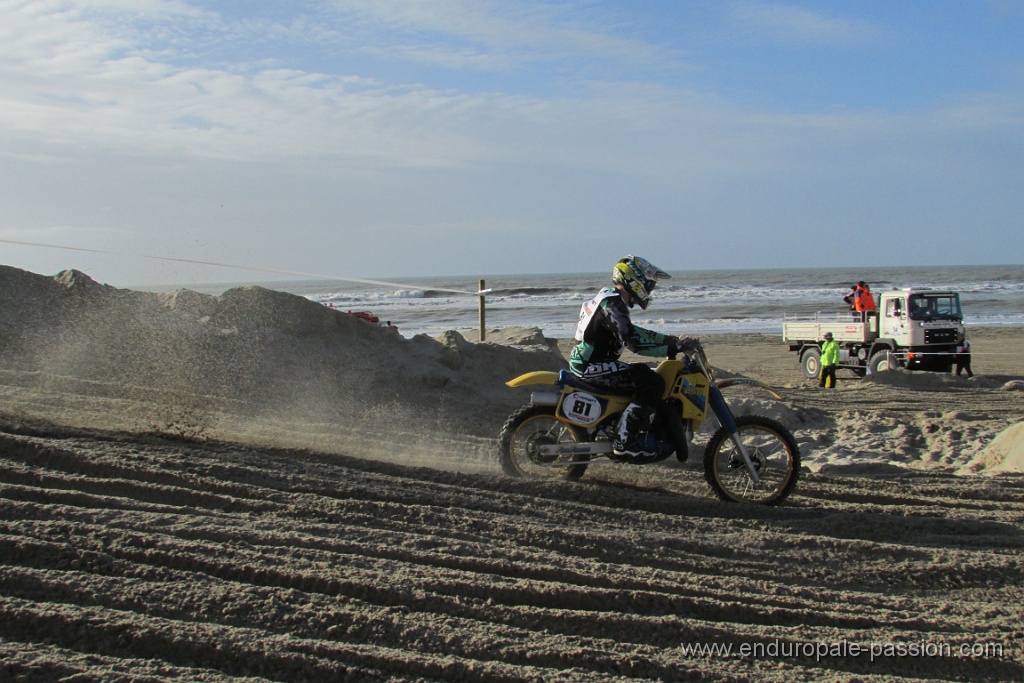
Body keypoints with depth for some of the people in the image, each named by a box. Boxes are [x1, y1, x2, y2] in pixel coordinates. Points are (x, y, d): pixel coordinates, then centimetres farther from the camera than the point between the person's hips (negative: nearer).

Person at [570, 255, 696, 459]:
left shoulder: (609, 298, 16)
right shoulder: (613, 304, -17)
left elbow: (632, 331, 29)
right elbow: (634, 342, -27)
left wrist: (667, 339, 23)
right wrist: (674, 348, -24)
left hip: (588, 363, 11)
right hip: (593, 366, -11)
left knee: (645, 373, 19)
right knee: (652, 383, -15)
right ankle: (624, 441, -18)